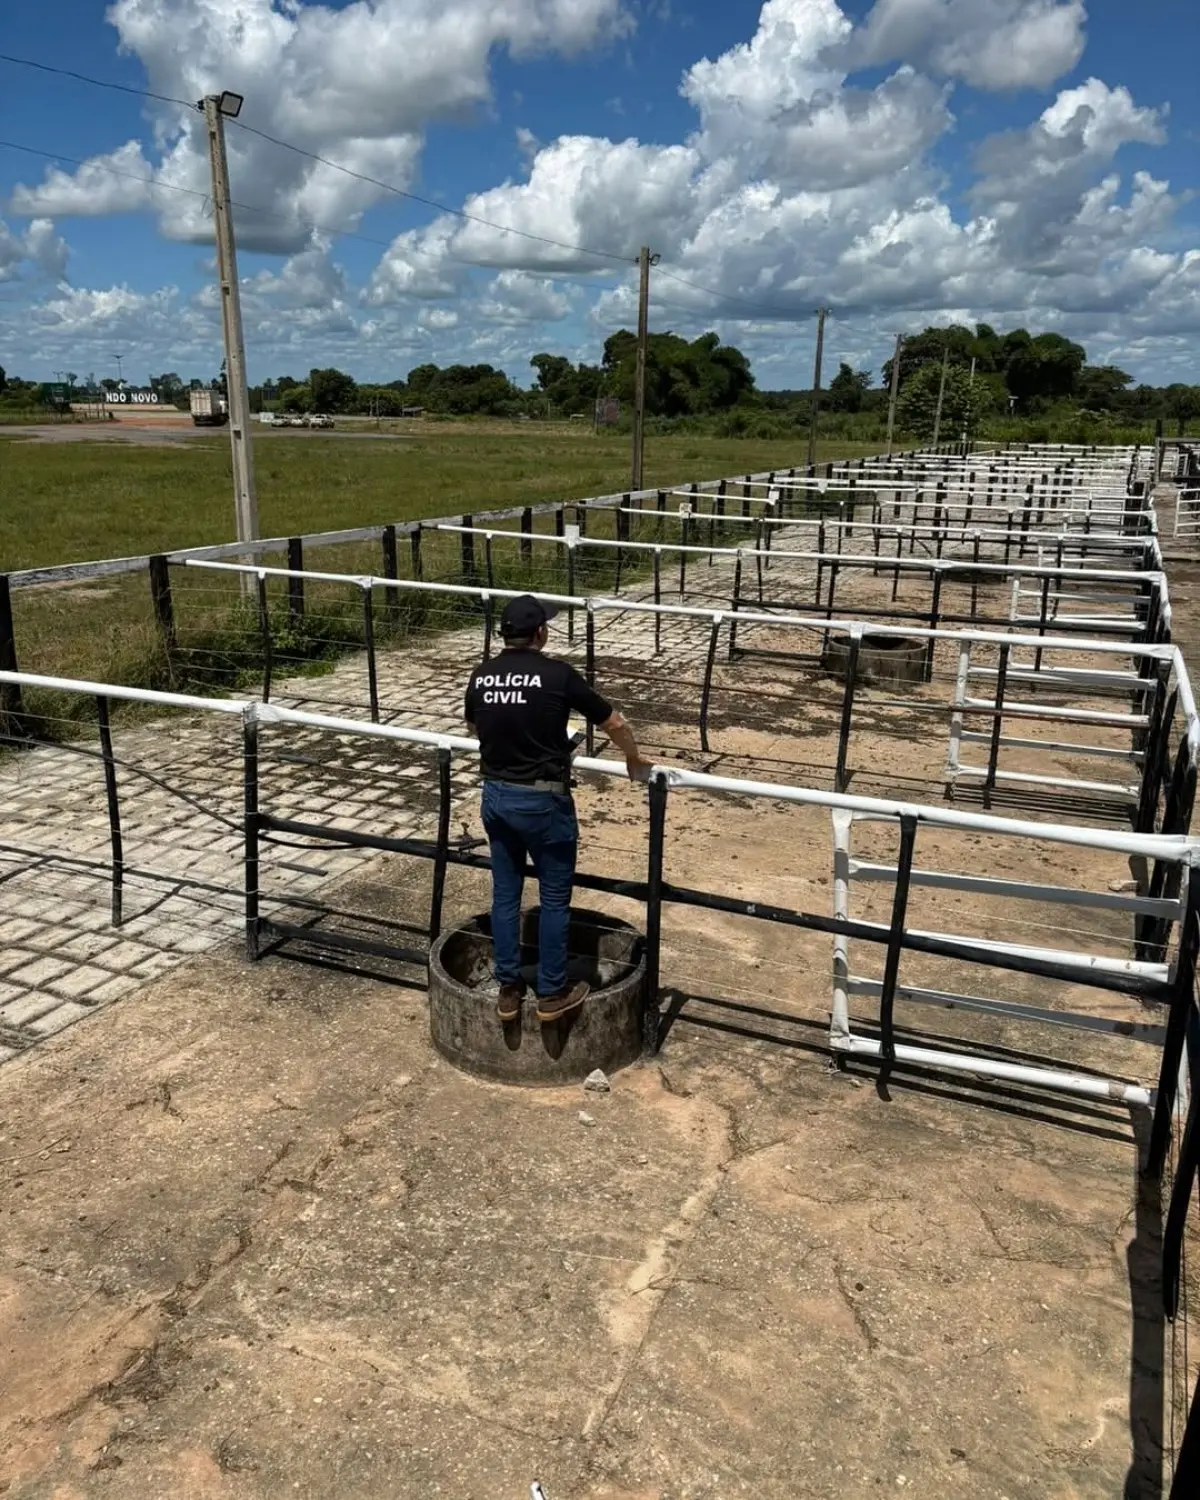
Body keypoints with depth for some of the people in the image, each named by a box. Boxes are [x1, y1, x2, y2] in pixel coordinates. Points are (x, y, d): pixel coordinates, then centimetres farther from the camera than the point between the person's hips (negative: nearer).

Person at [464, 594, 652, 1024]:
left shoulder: (480, 676, 2)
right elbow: (613, 723, -4)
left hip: (495, 796, 5)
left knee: (505, 894, 15)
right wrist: (635, 761, 15)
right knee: (555, 898, 9)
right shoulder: (558, 674, -13)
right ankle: (552, 993, 18)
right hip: (542, 800, -5)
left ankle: (508, 990, 23)